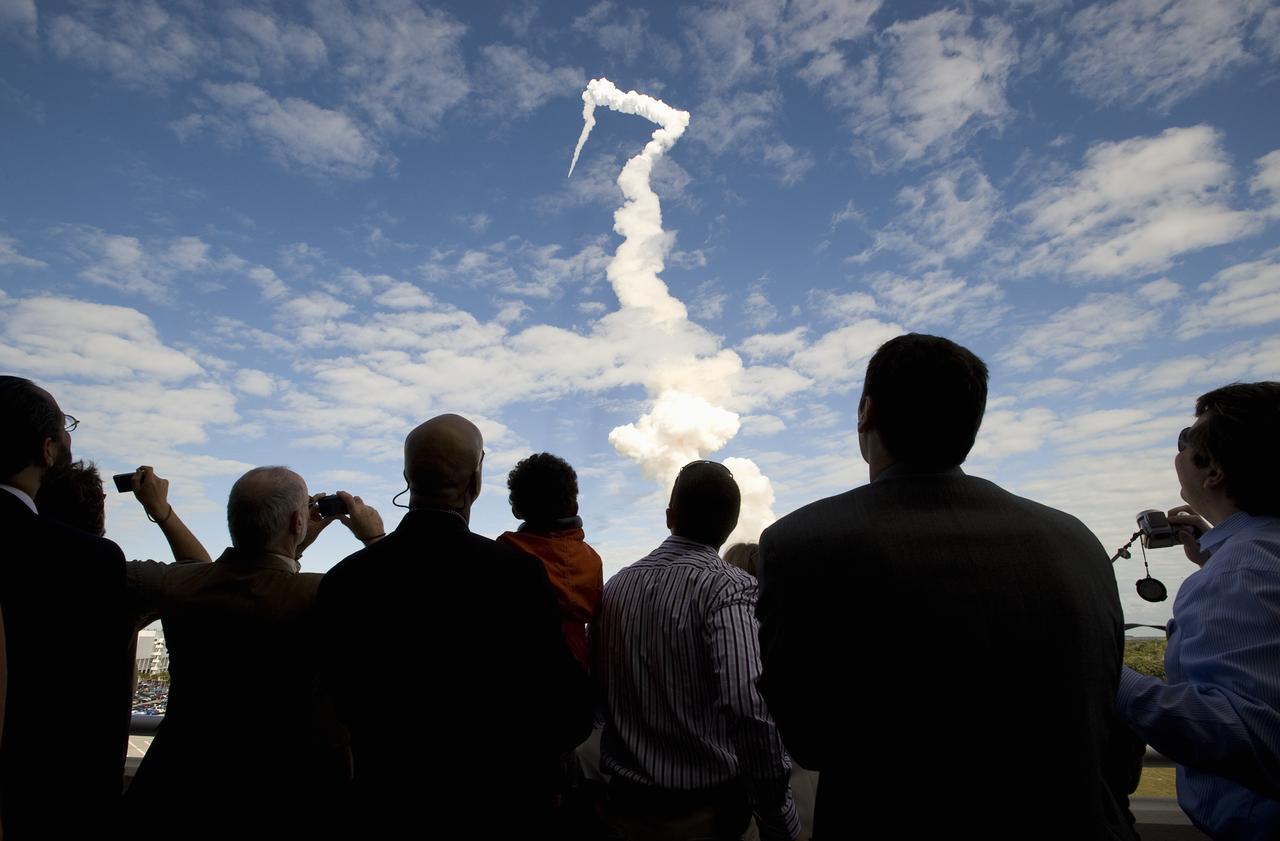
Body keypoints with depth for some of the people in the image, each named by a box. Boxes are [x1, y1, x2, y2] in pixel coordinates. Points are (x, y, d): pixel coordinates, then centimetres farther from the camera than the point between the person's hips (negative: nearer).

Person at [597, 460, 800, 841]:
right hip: (708, 808, -4)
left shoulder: (616, 585, 0)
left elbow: (597, 692, 5)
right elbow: (749, 707, -27)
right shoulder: (727, 587, -17)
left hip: (628, 804, 5)